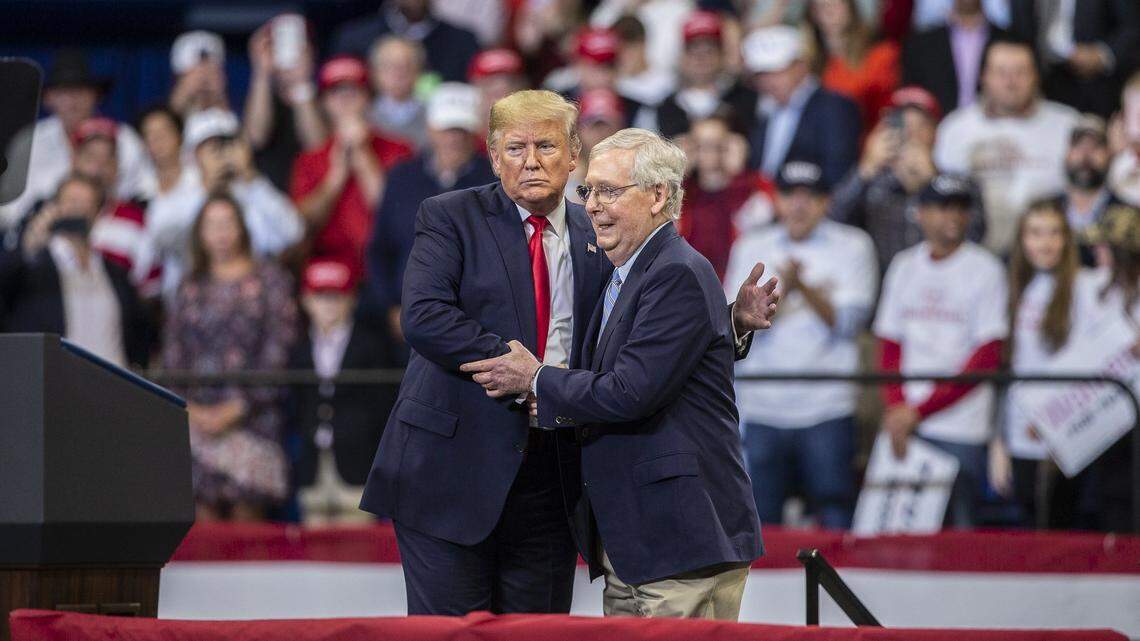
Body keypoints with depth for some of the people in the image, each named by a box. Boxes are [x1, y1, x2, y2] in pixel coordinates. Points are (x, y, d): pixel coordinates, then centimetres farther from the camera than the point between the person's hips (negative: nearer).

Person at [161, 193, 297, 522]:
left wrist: (240, 406, -9)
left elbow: (279, 350, -2)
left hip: (252, 417, -3)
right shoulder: (192, 288, 16)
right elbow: (172, 354, 13)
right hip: (197, 418, 3)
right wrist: (188, 407, -2)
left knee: (247, 511, -10)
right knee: (205, 511, -3)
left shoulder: (269, 280, 5)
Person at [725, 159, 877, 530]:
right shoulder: (751, 249, 12)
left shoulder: (851, 247, 6)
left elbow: (847, 323, -3)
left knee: (835, 519, -6)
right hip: (761, 409, 2)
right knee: (758, 523, 1)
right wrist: (781, 290, -14)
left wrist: (804, 289, -18)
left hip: (826, 409, -2)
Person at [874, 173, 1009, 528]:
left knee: (959, 523, -8)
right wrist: (896, 408, -4)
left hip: (961, 430, -4)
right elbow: (890, 346, 14)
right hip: (906, 423, 4)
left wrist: (921, 411, -12)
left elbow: (987, 358, -8)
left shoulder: (985, 269, -1)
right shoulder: (904, 267, 13)